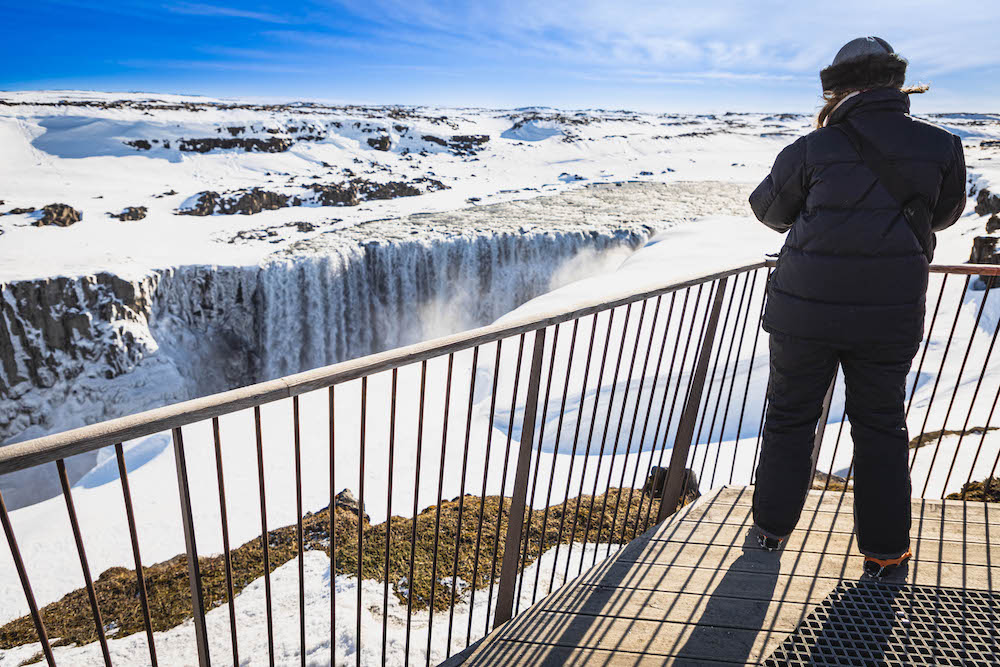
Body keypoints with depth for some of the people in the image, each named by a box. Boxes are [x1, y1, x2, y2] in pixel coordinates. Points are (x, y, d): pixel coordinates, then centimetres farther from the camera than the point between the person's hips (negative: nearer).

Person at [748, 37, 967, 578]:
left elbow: (768, 209, 8)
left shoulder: (812, 150, -8)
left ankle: (772, 525, 29)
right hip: (890, 316, 2)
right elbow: (945, 215, 14)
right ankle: (884, 551, 26)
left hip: (807, 310, -1)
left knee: (790, 417, 14)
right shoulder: (940, 147, -2)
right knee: (881, 425, 16)